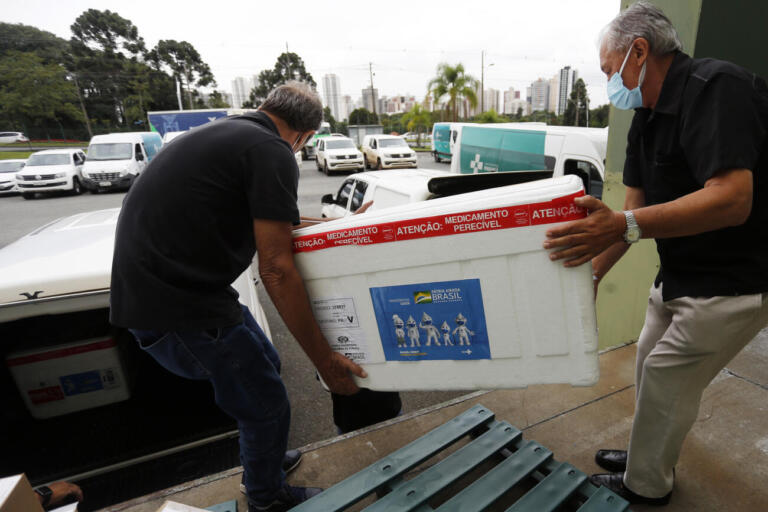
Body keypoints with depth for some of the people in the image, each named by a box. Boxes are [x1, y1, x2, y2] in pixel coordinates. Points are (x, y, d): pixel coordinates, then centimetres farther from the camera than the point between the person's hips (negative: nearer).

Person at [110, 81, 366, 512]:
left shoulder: (224, 132, 14)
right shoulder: (273, 152, -14)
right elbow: (276, 270, -20)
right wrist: (324, 359, -14)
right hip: (178, 306, -10)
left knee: (264, 364, 23)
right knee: (266, 405, 7)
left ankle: (265, 456, 45)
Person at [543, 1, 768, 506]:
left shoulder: (716, 89, -22)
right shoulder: (647, 119, 5)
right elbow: (636, 207, 5)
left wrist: (623, 226, -43)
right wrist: (590, 274, 0)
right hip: (680, 272, 9)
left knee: (667, 377, 2)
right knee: (652, 363, 18)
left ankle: (646, 484, 26)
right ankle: (649, 456, 41)